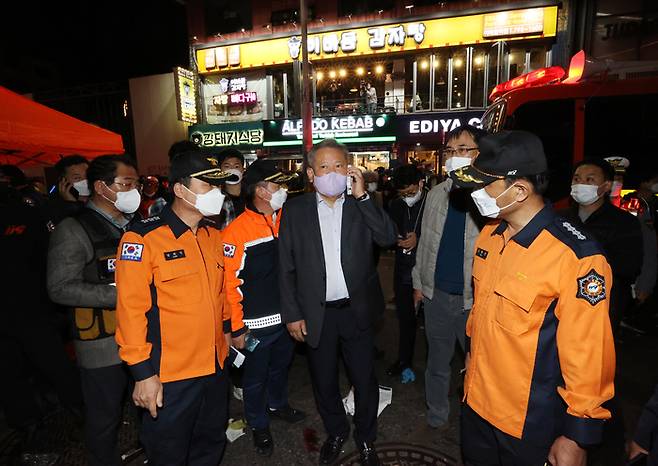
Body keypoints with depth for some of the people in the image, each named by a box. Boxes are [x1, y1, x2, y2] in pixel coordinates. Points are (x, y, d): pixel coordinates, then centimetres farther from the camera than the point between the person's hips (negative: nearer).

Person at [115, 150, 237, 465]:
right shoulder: (143, 239, -16)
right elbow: (131, 309, -17)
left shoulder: (214, 237, 4)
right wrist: (143, 372, -15)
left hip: (214, 368, 6)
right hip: (168, 376, -5)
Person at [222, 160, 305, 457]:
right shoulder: (236, 231, -19)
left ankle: (278, 404, 53)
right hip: (256, 323, -5)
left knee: (281, 365, 27)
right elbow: (229, 283, -17)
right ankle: (259, 425, 41)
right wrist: (236, 329, -13)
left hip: (287, 316, 5)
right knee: (255, 378, 17)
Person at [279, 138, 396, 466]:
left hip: (357, 311, 0)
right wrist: (292, 314, -3)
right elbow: (287, 268, -1)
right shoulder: (294, 210, -3)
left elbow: (388, 238, -15)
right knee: (324, 382, 19)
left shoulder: (362, 204, 0)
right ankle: (336, 433, 46)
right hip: (317, 315, 0)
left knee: (365, 381, 15)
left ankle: (365, 439, 41)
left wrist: (362, 196, -19)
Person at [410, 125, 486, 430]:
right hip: (436, 294, 4)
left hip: (476, 299, -4)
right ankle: (437, 414, 42)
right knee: (437, 361, 20)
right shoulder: (437, 194, 4)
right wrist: (418, 282, 12)